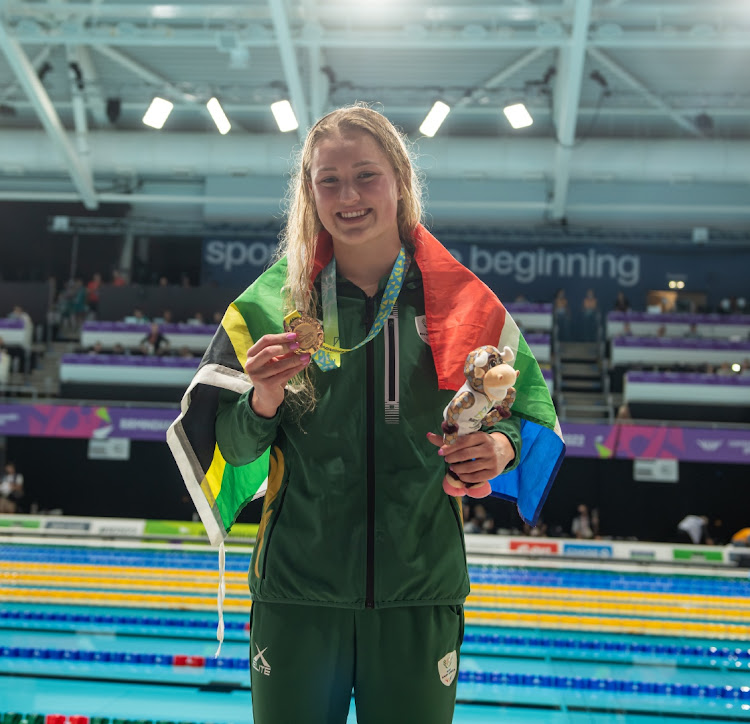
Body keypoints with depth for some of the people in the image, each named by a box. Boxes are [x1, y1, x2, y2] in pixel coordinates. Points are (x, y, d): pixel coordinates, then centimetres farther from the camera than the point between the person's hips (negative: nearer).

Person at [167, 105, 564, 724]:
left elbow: (530, 412, 10)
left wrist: (502, 446, -12)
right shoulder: (274, 301, -2)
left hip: (420, 597, 1)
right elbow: (233, 449, 2)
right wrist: (264, 398, -18)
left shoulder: (463, 302, -1)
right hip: (296, 592, 0)